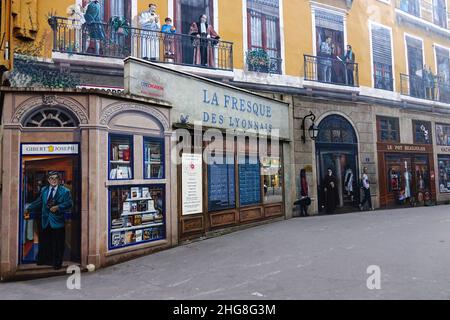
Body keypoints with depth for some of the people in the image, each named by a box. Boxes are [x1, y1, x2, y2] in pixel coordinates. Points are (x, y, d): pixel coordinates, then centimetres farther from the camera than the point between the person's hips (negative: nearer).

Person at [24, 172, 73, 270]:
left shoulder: (65, 191, -5)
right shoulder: (44, 190, 12)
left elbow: (69, 204, -12)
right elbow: (38, 202, 16)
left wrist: (58, 207, -23)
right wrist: (29, 209, 8)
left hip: (57, 221, -4)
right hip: (45, 221, 5)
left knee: (57, 244, 2)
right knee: (44, 242, 13)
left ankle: (57, 263, 15)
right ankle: (44, 261, 31)